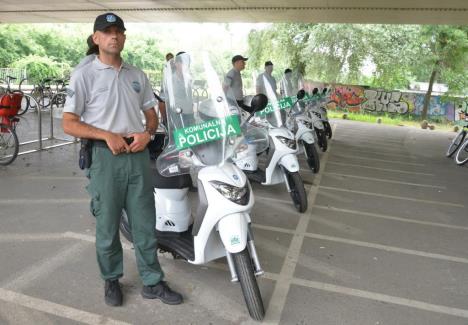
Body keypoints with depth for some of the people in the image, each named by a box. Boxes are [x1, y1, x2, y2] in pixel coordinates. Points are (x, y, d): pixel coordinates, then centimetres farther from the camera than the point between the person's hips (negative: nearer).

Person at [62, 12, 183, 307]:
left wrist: (147, 133, -5)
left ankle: (153, 282, 21)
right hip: (105, 156, -3)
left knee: (145, 223, 8)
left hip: (138, 155, 4)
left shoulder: (137, 75, 13)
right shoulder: (84, 75, -1)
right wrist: (107, 135, -18)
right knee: (108, 225, 8)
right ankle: (112, 280, 29)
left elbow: (151, 113, 17)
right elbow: (69, 124, -4)